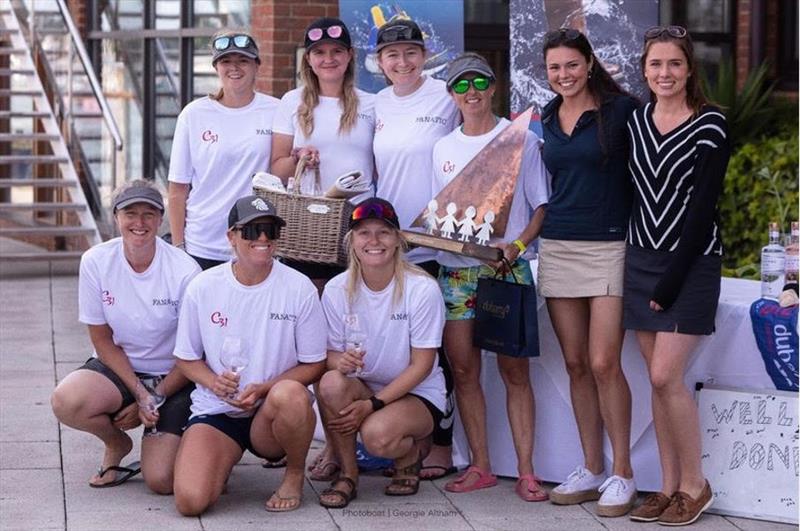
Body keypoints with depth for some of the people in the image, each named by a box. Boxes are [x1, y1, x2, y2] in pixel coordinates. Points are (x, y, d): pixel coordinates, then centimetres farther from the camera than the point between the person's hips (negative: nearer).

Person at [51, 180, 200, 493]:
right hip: (118, 369, 2)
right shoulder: (96, 262, -10)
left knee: (161, 481, -19)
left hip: (172, 378, -2)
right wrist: (139, 393, -14)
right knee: (66, 401, -32)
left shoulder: (184, 270, -16)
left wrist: (155, 399, -10)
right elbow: (102, 340, -4)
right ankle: (117, 443, 3)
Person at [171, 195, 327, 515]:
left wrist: (263, 389, -16)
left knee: (291, 395, -39)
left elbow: (314, 365, 0)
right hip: (215, 411, 1)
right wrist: (213, 382, -14)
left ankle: (295, 474, -7)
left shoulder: (299, 288, -5)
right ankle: (224, 460, 14)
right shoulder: (203, 287, -1)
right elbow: (186, 359, 9)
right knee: (190, 501, -25)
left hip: (271, 415, -1)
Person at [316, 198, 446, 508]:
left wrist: (373, 405, -22)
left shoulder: (422, 290, -15)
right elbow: (331, 353, -3)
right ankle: (347, 474, -10)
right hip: (360, 389, 3)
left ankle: (412, 453, 4)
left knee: (377, 434, -35)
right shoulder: (337, 290, -6)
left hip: (416, 393, -3)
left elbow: (421, 365, -13)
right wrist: (340, 362, -29)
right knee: (331, 383, -32)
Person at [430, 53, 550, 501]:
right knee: (464, 369, 2)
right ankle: (481, 467, 10)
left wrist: (518, 244, -15)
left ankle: (526, 472, -1)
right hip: (455, 269, 4)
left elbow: (542, 206, 0)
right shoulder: (443, 149, 14)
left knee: (514, 369, -3)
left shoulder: (521, 140, 1)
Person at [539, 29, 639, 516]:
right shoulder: (546, 120, 11)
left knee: (604, 364, -10)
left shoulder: (620, 110, -5)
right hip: (558, 248, 5)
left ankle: (622, 474, 1)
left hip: (609, 247, -5)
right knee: (576, 365, 7)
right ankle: (591, 469, 15)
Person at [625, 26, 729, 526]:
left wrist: (673, 278, -15)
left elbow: (703, 205, -12)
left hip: (691, 261, -5)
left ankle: (695, 484, 4)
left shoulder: (711, 125, -9)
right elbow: (635, 191, 12)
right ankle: (669, 485, 13)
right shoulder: (636, 121, 8)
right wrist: (648, 270, 4)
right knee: (659, 377, 6)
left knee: (666, 376, -11)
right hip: (642, 257, 5)